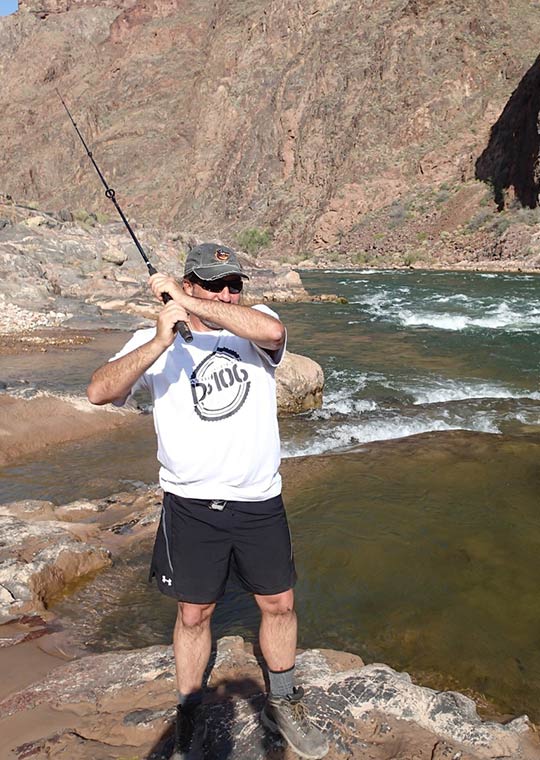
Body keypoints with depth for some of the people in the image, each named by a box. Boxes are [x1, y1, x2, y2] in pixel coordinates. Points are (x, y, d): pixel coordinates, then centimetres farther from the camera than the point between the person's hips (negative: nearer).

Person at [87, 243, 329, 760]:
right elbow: (99, 392, -19)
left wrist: (189, 304, -26)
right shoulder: (155, 342, -3)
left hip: (260, 500, 2)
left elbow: (272, 331, -27)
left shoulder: (254, 326, -1)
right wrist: (160, 340, -31)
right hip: (191, 504, -1)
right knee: (193, 614, 12)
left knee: (279, 603, 13)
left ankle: (282, 703, 38)